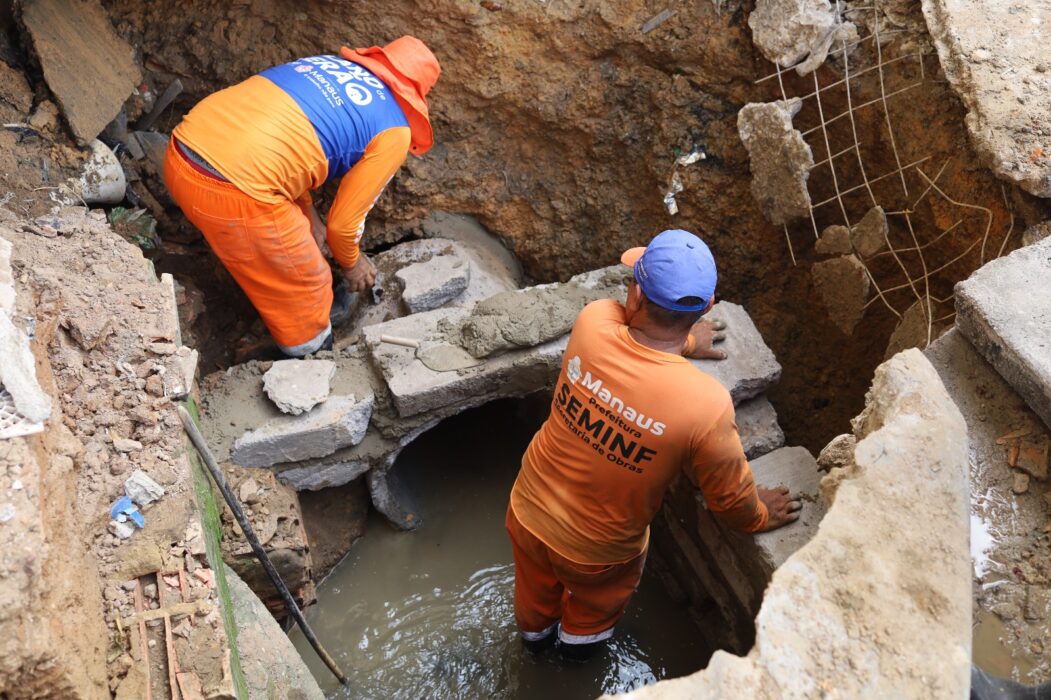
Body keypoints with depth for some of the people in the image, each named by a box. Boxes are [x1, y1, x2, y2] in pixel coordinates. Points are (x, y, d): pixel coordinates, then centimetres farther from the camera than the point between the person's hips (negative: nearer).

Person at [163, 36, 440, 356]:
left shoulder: (325, 63, 23)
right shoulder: (393, 131, 3)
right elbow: (344, 219, 7)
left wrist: (308, 219, 40)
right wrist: (351, 263, 28)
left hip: (180, 154, 8)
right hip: (232, 193, -7)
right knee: (306, 283, 18)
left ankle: (314, 306, 53)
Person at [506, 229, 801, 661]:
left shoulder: (593, 322, -27)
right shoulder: (705, 406, -36)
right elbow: (730, 494, -16)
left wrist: (683, 341, 19)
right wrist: (758, 517, 6)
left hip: (527, 512, 3)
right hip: (597, 550, -3)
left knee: (537, 594, 37)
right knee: (594, 606, 36)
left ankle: (536, 637, 68)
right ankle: (578, 645, 67)